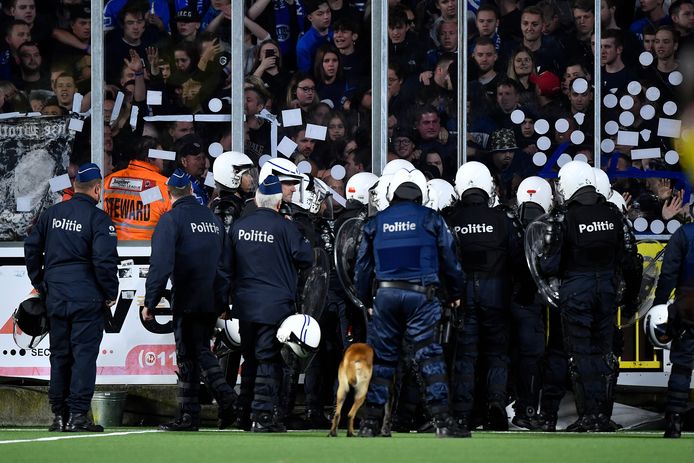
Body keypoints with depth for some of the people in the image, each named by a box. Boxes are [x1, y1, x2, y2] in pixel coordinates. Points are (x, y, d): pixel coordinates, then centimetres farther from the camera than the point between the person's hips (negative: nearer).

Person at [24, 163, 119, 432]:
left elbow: (31, 248, 13)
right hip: (87, 298, -5)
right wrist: (111, 294, -3)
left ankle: (58, 415, 11)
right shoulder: (98, 218, -9)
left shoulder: (52, 214, 9)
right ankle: (78, 415, -8)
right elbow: (105, 260, -15)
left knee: (59, 355, 11)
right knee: (84, 354, -3)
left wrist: (40, 285, 20)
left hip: (55, 296, 5)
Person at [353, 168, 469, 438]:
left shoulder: (375, 223, 10)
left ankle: (369, 422, 8)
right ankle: (442, 420, -8)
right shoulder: (431, 220, 3)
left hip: (386, 294, 2)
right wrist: (455, 294, 21)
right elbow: (450, 261, 7)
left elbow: (362, 267, 14)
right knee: (429, 356, -3)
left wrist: (366, 302, 25)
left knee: (382, 358, 9)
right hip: (421, 294, -2)